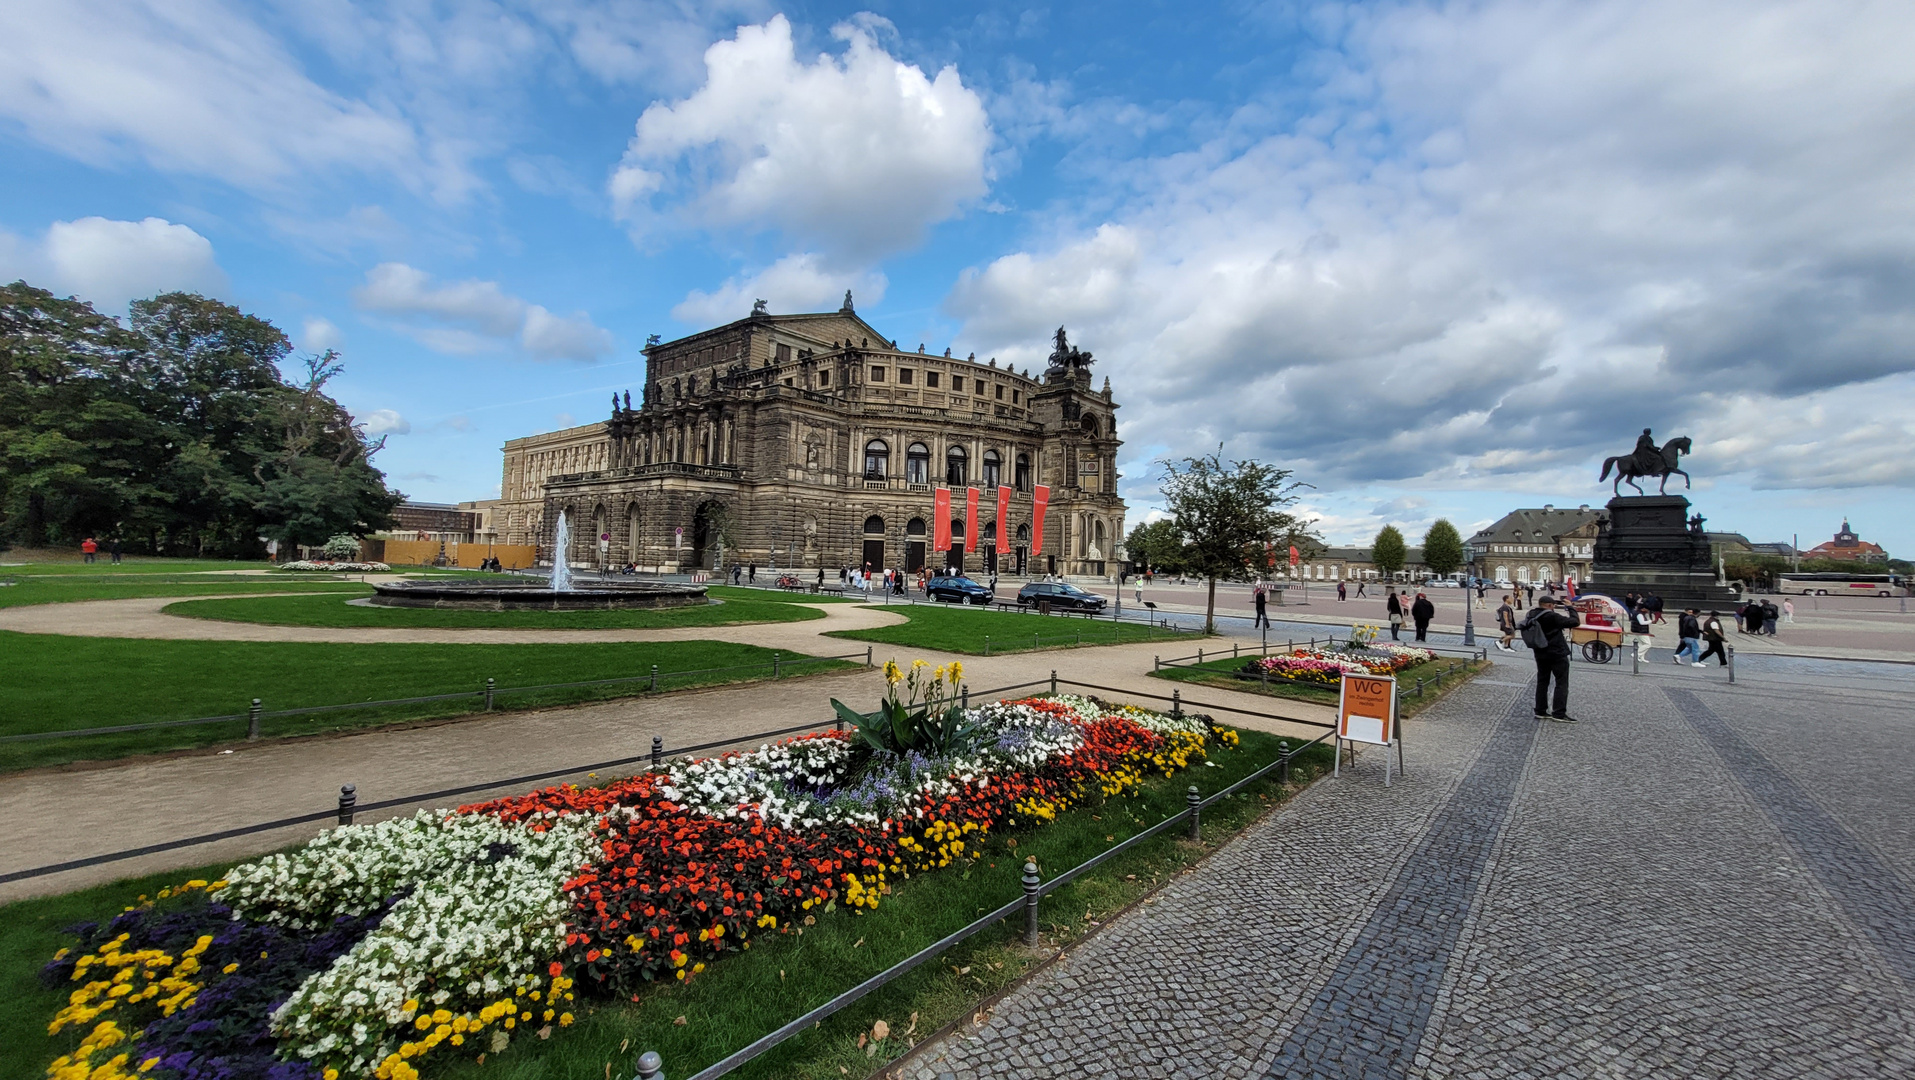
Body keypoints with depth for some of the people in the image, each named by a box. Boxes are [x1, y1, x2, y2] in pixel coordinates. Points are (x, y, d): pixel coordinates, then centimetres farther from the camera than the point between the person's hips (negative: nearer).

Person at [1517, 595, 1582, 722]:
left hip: (1540, 654, 7)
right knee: (1562, 683, 1)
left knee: (1542, 682, 13)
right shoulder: (1551, 616, -20)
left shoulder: (1531, 616, 0)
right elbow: (1575, 622, -19)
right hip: (1557, 654, -7)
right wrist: (1571, 608, -4)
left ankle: (1540, 711, 16)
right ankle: (1559, 714, -1)